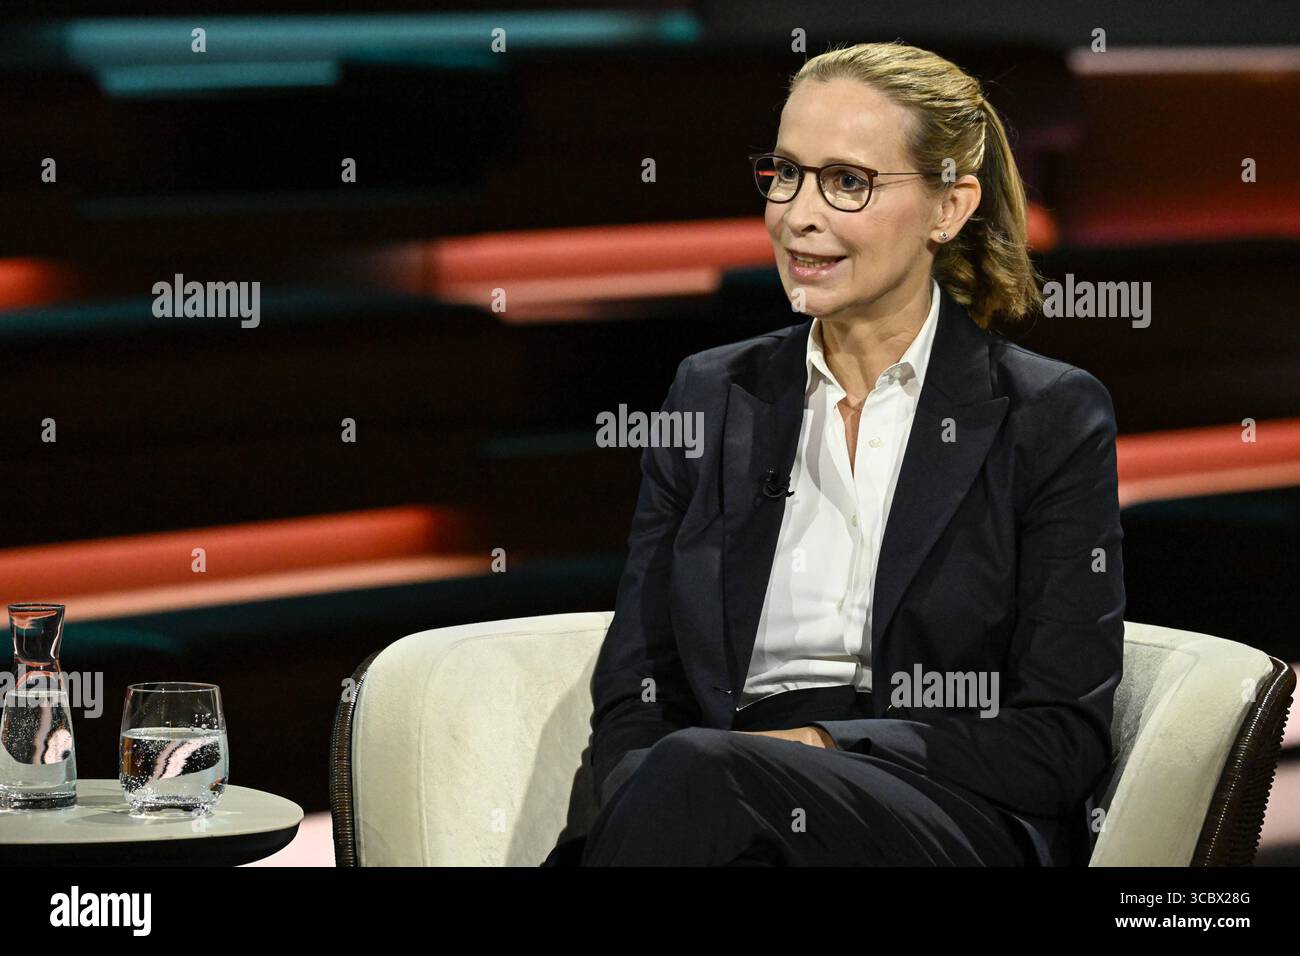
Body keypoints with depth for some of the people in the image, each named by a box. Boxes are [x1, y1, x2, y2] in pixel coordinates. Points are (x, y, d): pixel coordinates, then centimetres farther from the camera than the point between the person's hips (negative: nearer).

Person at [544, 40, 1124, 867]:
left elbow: (1065, 738, -1)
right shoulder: (711, 395, 16)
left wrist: (822, 746, -13)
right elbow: (631, 693, 12)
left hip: (968, 823, -3)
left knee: (699, 773, -35)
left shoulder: (1053, 418, 5)